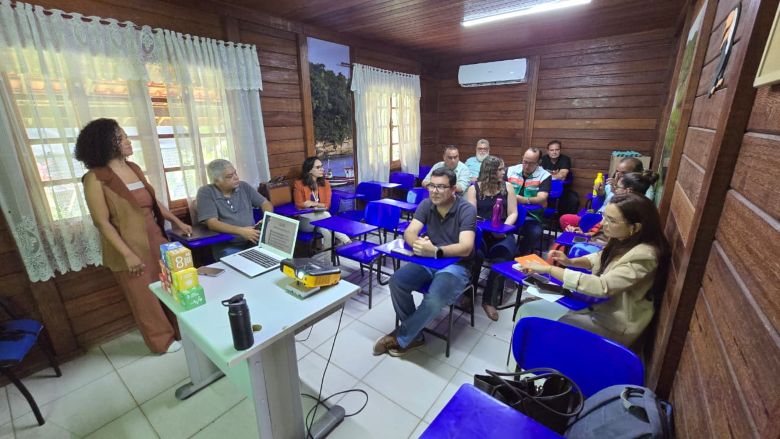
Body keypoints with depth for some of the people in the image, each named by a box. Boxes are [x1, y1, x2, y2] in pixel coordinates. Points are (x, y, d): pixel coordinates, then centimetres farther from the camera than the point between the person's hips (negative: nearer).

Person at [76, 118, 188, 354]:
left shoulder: (134, 168, 5)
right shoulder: (95, 179, -14)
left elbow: (154, 202, 13)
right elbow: (102, 222, -15)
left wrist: (178, 222, 13)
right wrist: (127, 254, -19)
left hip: (156, 240, 6)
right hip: (131, 248, -6)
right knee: (145, 297, 10)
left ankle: (182, 330, 34)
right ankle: (162, 341, 28)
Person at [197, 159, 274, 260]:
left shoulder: (244, 186, 7)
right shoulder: (205, 193, -4)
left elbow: (266, 203, 12)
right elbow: (212, 223, -13)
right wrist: (241, 231, -25)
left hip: (252, 240, 4)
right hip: (226, 246, -3)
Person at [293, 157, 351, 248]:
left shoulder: (325, 183, 8)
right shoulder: (299, 184, -1)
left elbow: (327, 205, 2)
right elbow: (299, 206, -4)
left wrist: (314, 204, -17)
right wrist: (319, 206, -16)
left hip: (321, 216, 3)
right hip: (306, 220, -2)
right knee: (325, 216, -34)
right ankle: (346, 241, -36)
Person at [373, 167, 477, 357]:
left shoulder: (467, 210, -15)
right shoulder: (426, 205, 0)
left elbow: (465, 248, -26)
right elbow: (409, 233, -9)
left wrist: (435, 251, -43)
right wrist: (417, 243, -34)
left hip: (456, 265, -4)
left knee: (434, 299, -32)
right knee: (397, 281, -20)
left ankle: (401, 338, -3)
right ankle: (415, 336, 1)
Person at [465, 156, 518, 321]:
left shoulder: (507, 187, 10)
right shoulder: (474, 188, 4)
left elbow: (513, 213, 5)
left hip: (502, 234, 2)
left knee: (501, 259, -29)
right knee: (475, 254, -32)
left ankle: (489, 300, -11)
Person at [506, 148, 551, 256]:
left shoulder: (544, 176, 0)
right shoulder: (511, 170, 9)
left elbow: (542, 198, -12)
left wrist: (525, 200, -31)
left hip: (530, 215, -1)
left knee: (535, 233, -30)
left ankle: (520, 257, -2)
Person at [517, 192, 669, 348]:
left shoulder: (643, 256, -30)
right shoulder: (623, 240, -4)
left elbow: (602, 287, -37)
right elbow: (600, 259, 12)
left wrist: (549, 269, -35)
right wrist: (570, 262, -9)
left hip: (613, 325, -8)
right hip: (601, 305, 8)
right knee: (528, 309, 1)